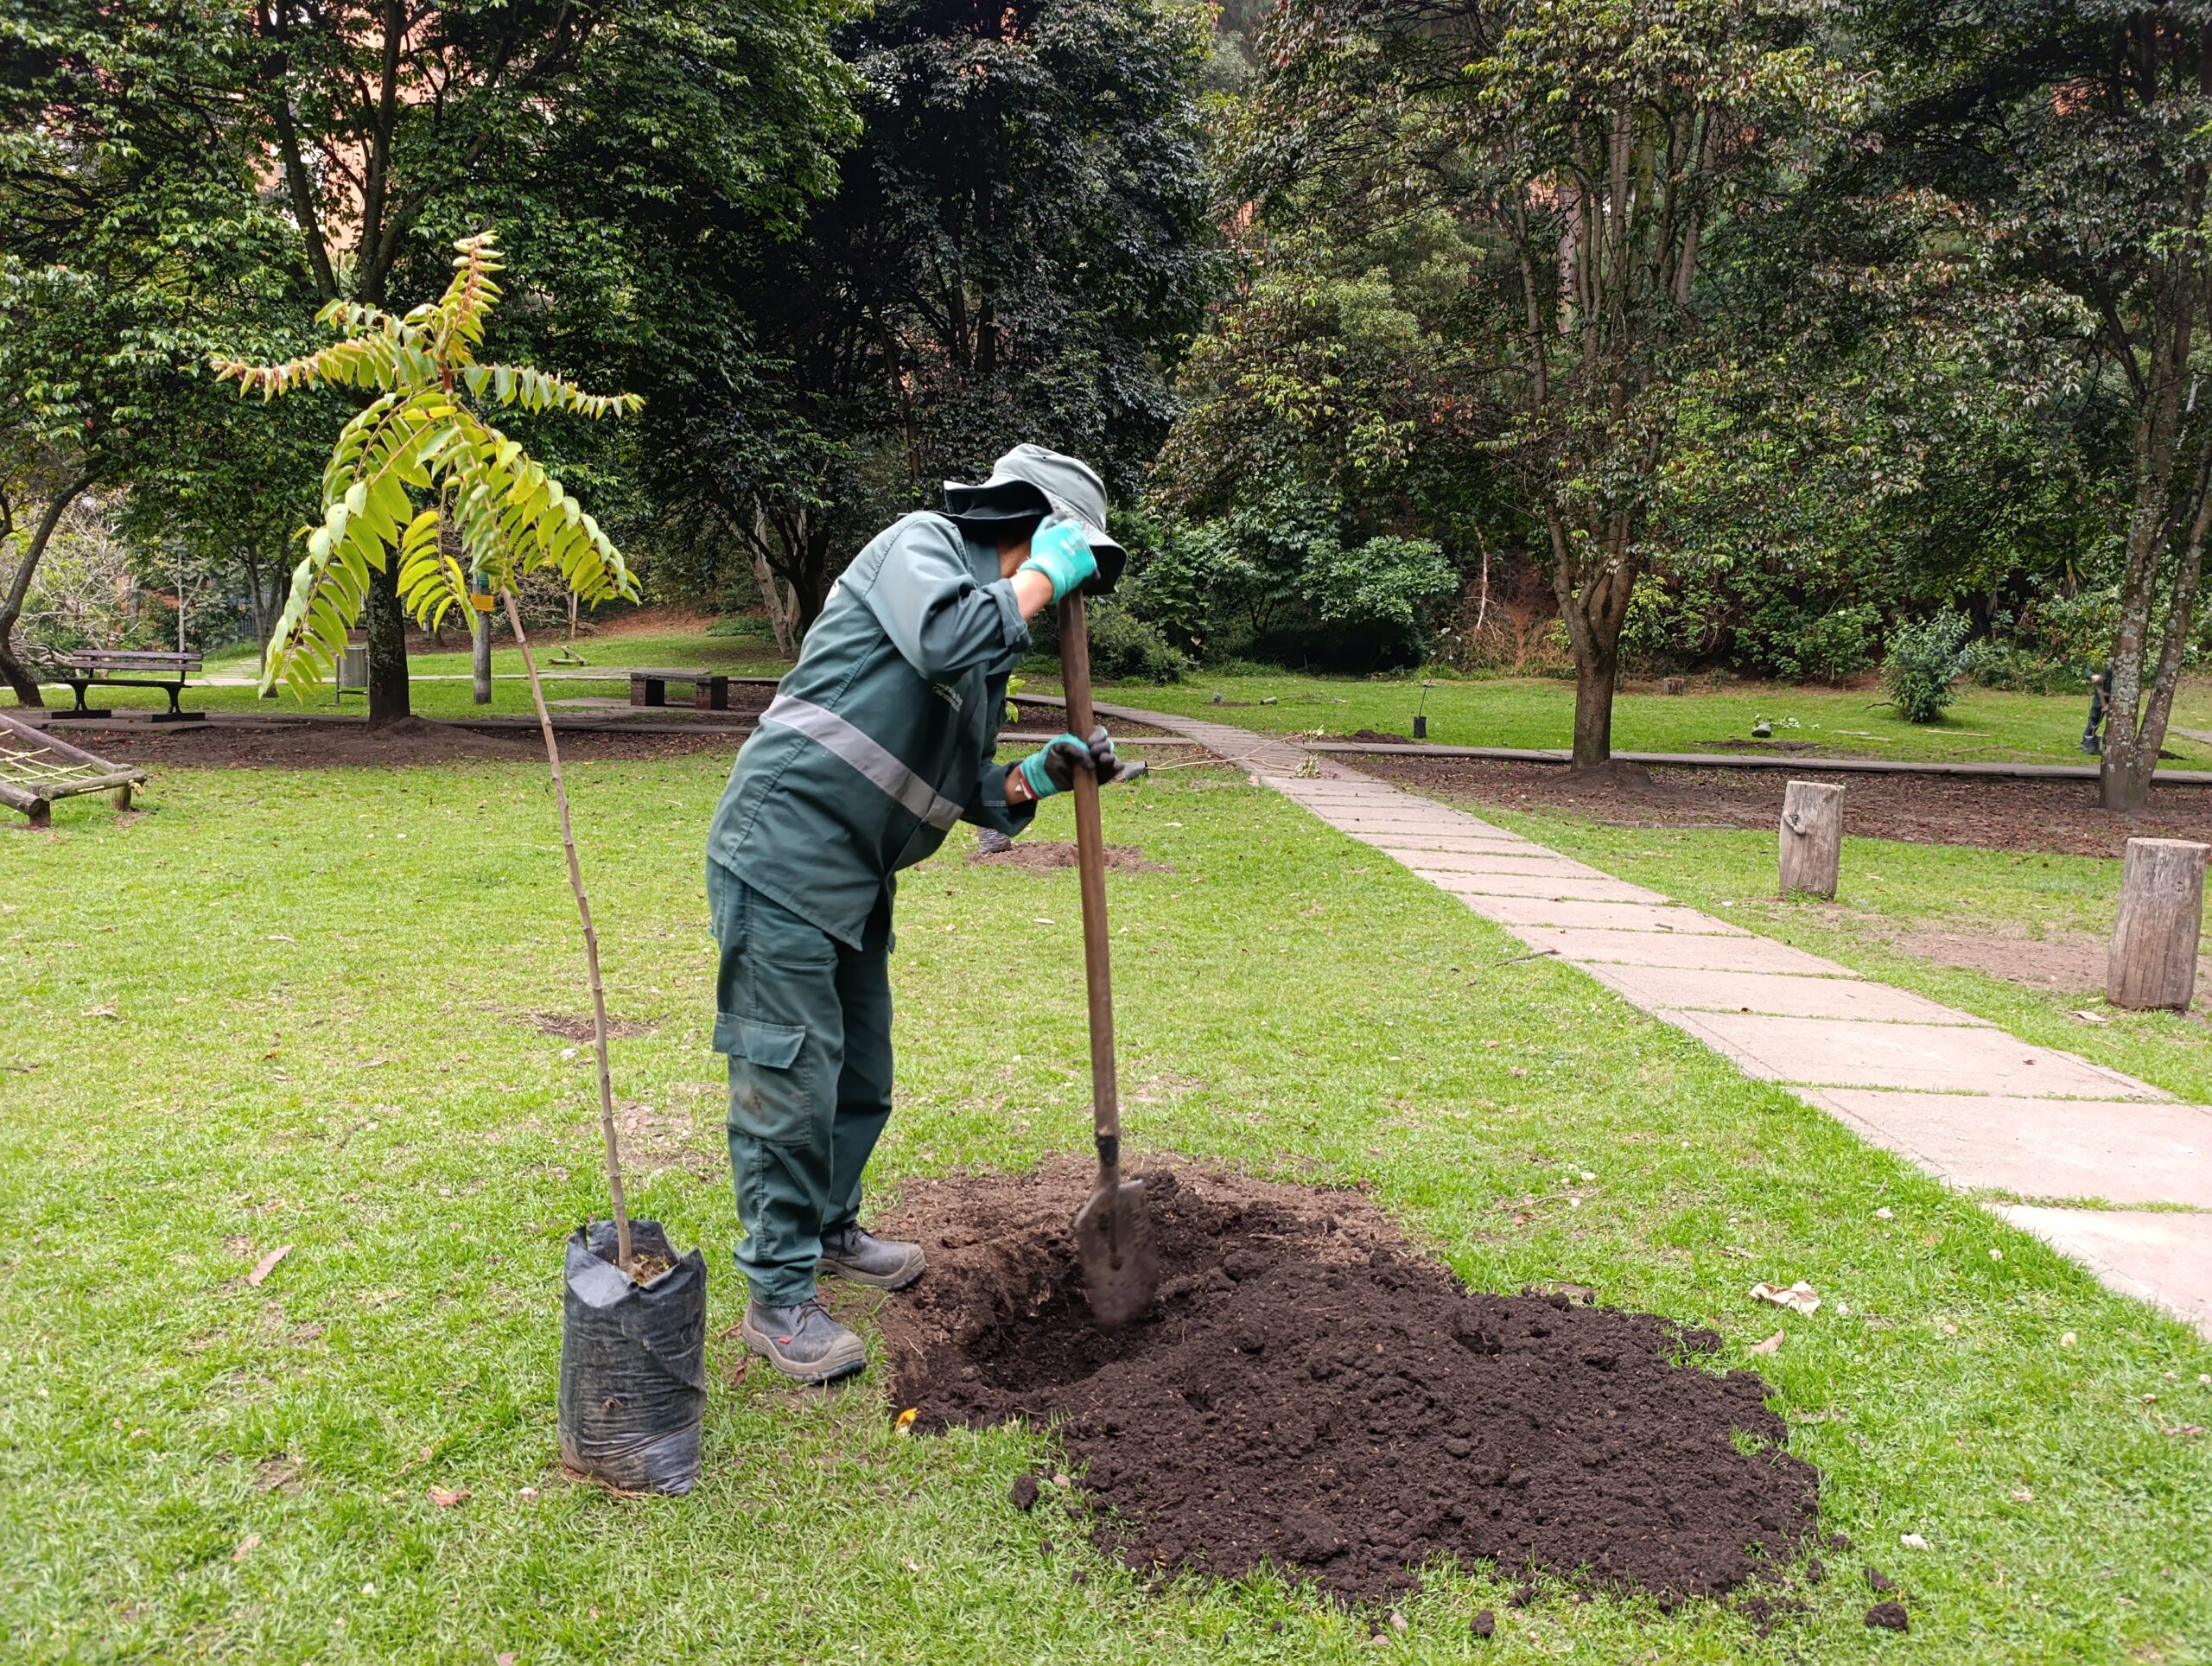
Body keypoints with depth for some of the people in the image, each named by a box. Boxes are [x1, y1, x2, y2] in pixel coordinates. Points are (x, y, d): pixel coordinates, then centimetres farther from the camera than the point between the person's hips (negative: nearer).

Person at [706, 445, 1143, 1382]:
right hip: (781, 855, -10)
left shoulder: (993, 642, 19)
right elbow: (948, 638, -29)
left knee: (860, 1073, 18)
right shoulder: (920, 544, -6)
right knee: (789, 1076, -5)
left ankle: (829, 1228, 39)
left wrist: (1036, 777, 0)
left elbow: (960, 790, 19)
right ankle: (778, 1297, 7)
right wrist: (1040, 578, -14)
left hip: (854, 880, 10)